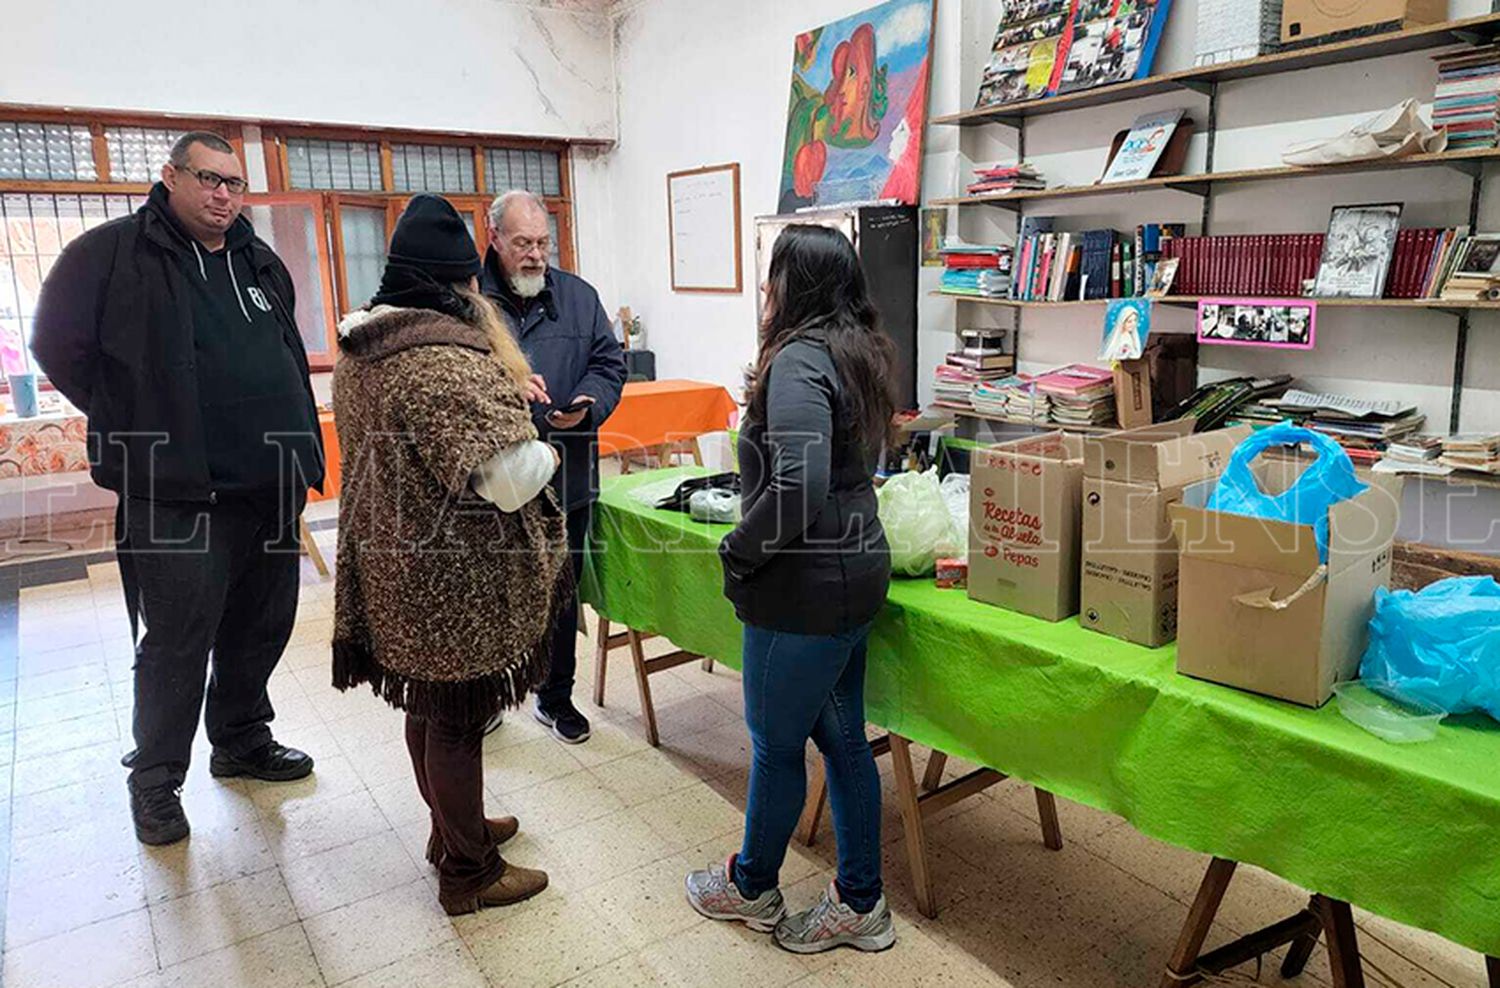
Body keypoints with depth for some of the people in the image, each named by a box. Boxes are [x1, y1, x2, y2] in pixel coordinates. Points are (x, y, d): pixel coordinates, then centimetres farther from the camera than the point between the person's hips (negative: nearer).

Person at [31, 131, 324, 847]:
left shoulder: (261, 264, 14)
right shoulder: (113, 253, -4)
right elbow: (59, 345, 1)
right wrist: (136, 427, 1)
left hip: (271, 488, 6)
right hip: (177, 493, -6)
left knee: (262, 626, 14)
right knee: (179, 640, 0)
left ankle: (242, 741, 33)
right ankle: (155, 780, 18)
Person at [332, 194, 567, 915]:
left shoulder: (359, 349, 5)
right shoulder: (446, 361, -26)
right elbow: (509, 479, -30)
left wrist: (505, 389, 14)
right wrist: (543, 453, -7)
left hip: (396, 569, 9)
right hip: (456, 582, -9)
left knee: (428, 705, 23)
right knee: (458, 721, 6)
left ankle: (453, 826, 45)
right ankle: (467, 872, 25)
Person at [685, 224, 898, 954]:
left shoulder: (797, 361, -20)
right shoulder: (858, 352, 10)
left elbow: (798, 490, -30)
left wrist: (737, 552, -15)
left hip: (804, 588, -9)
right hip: (855, 569, 9)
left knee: (775, 743, 11)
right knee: (841, 736, 18)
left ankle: (751, 888, 34)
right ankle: (861, 904, 31)